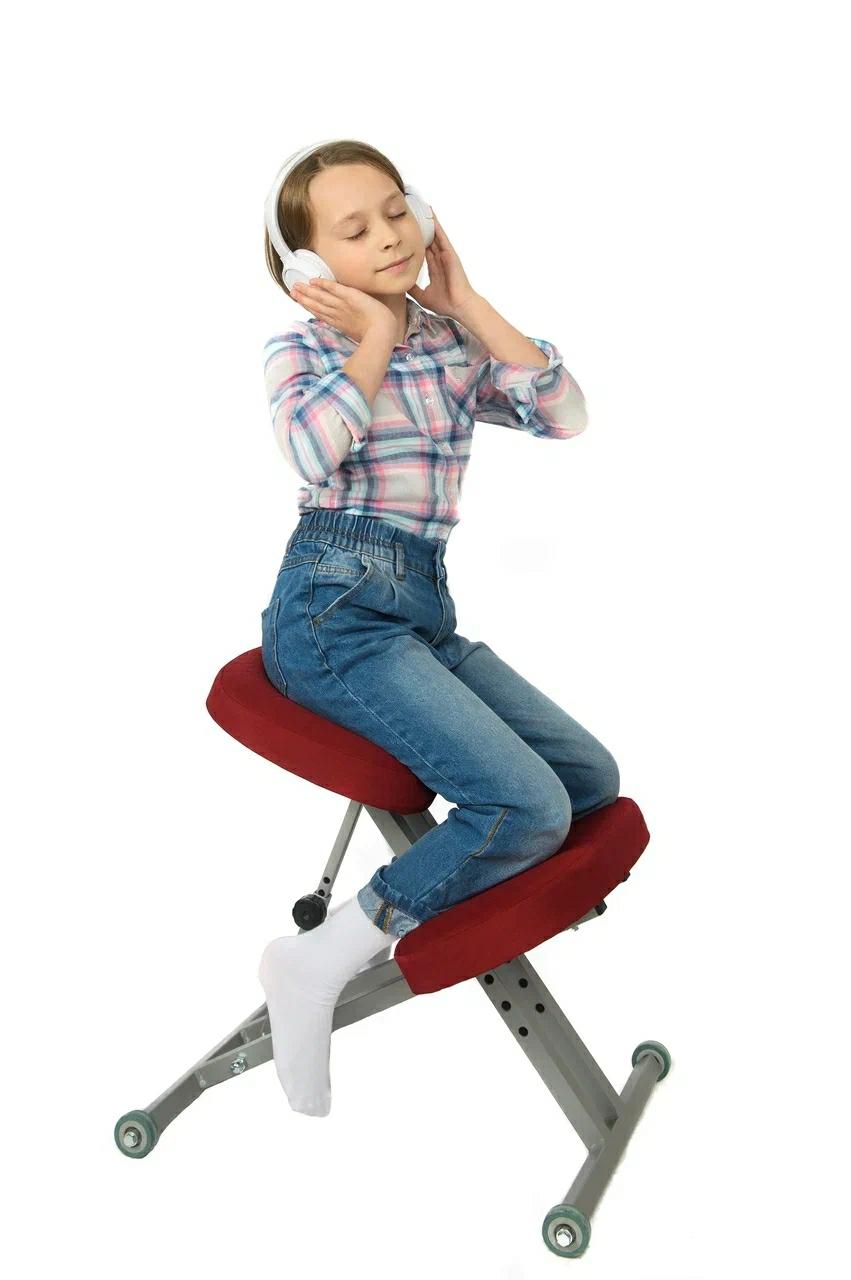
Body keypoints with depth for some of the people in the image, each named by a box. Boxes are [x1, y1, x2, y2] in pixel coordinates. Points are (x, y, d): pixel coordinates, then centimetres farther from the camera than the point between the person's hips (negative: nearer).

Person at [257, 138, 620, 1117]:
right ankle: (320, 964, -12)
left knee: (591, 778, 2)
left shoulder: (453, 346, 15)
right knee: (529, 806, -20)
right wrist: (376, 335, -7)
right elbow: (312, 453, -21)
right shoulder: (302, 349, 2)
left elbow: (566, 415, 0)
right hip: (334, 609, -6)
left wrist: (466, 303, 2)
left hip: (426, 611, 7)